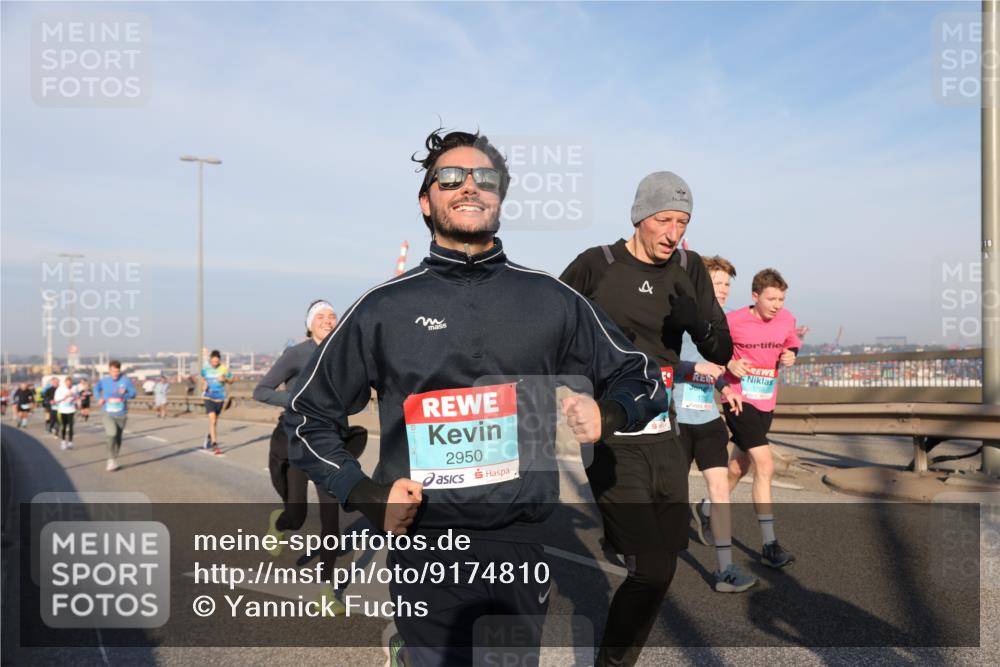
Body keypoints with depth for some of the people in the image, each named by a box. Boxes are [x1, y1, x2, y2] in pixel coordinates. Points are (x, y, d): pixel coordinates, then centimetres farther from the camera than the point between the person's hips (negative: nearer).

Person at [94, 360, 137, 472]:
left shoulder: (125, 380, -11)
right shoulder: (103, 380, -3)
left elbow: (133, 393, -10)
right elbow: (96, 389, 17)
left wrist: (125, 393, -31)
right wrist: (99, 399, -1)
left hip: (121, 415, 1)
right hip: (107, 414, 0)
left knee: (118, 438, 10)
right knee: (112, 433, -24)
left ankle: (113, 461, 30)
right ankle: (112, 460, -11)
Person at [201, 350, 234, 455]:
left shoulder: (224, 369, -6)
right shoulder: (205, 369, -2)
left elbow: (231, 380, 4)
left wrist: (225, 379, -16)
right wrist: (203, 386, -2)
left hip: (220, 398, 1)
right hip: (209, 397, -1)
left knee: (215, 421, 17)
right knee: (212, 420, -15)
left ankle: (209, 437, 43)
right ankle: (214, 444, -14)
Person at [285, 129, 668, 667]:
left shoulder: (551, 299, 2)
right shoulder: (385, 307, 0)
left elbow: (640, 378, 11)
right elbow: (309, 414, 8)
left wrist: (606, 414, -9)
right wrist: (365, 495, -4)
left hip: (523, 543, 2)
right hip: (424, 548, -2)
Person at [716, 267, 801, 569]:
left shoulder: (786, 319, 0)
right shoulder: (734, 321, -15)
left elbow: (791, 340, 19)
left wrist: (791, 353, -3)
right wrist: (729, 363, -18)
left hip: (767, 402, 6)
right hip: (739, 400, -6)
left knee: (739, 466, 18)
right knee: (765, 465, -16)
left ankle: (710, 507, 43)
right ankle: (769, 545, -10)